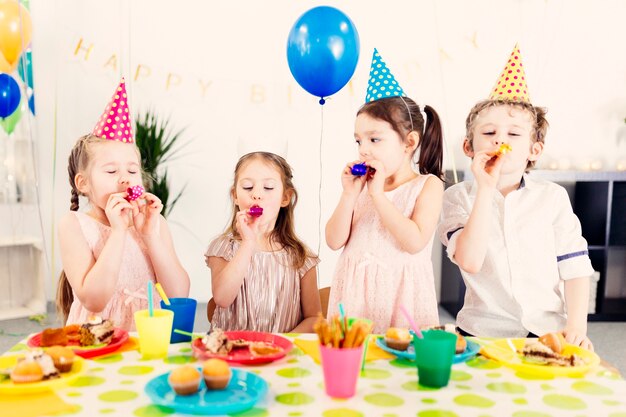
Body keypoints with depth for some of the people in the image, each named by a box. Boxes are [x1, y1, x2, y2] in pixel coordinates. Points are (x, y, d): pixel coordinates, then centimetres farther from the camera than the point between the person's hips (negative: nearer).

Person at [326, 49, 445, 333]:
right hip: (356, 289, 3)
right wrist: (349, 194, -8)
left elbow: (415, 242, -18)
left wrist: (378, 194, -16)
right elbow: (335, 241, 2)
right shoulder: (361, 184, 7)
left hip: (398, 292, -3)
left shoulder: (427, 184, -3)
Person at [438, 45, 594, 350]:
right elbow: (470, 261, -15)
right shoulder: (459, 197, 1)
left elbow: (575, 267, 6)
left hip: (547, 331, 2)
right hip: (484, 332, -1)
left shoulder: (552, 196, 6)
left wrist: (576, 325, -7)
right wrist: (486, 189, -16)